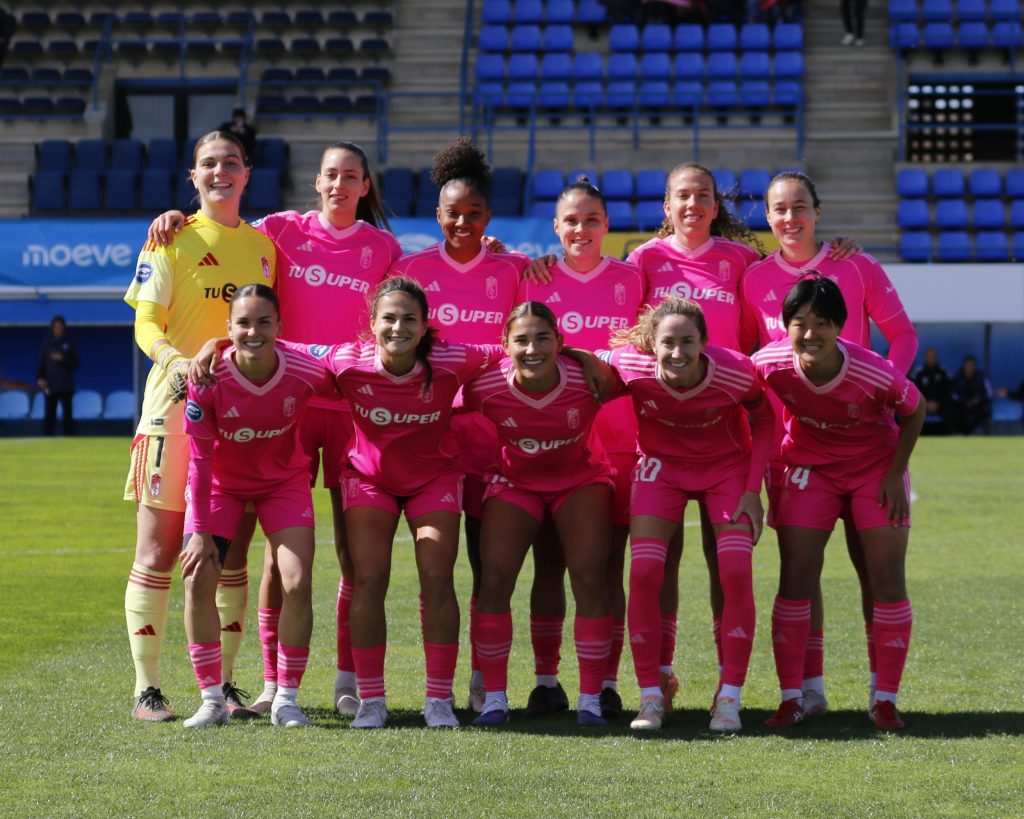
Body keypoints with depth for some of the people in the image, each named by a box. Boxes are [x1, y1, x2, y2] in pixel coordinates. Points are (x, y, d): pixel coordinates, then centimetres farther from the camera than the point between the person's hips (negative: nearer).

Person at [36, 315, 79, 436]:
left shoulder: (69, 343, 4)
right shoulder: (46, 344, 7)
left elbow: (76, 364, 3)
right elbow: (41, 364, 7)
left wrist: (62, 359, -13)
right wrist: (39, 379, -9)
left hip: (66, 387, -1)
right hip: (50, 386, 1)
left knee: (67, 415, -4)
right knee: (49, 415, 1)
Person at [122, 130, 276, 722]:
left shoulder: (262, 246, 14)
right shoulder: (172, 239, 0)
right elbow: (146, 323, -6)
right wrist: (175, 357, -27)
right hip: (177, 404, -4)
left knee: (230, 551, 6)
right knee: (160, 547, -3)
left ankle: (222, 684, 14)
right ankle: (147, 689, 1)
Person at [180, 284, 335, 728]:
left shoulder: (306, 372, -28)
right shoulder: (208, 378, -28)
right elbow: (200, 458, -19)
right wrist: (200, 530, -17)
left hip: (285, 480, 0)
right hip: (220, 482, 0)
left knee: (297, 585, -10)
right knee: (198, 580, -12)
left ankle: (286, 699, 5)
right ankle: (212, 700, -1)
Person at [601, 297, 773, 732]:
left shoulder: (735, 371, -30)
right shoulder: (631, 365, -30)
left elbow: (763, 419, -9)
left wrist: (753, 489, -13)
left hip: (727, 468, -1)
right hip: (661, 466, 1)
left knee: (736, 573, -14)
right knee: (644, 574, -13)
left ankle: (729, 699, -3)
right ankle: (650, 697, -1)